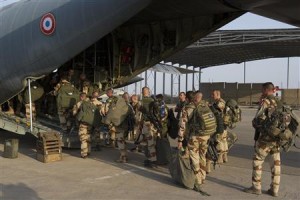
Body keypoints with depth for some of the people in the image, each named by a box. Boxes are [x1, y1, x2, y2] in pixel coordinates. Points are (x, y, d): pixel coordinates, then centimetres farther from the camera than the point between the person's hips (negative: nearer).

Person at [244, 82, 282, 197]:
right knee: (276, 163, 10)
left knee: (257, 161, 5)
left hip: (266, 137, -6)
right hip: (278, 137, 6)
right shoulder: (280, 103, 10)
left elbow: (258, 118, -15)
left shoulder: (265, 101, -10)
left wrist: (255, 124, 5)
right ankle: (274, 189, 14)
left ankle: (256, 187, 9)